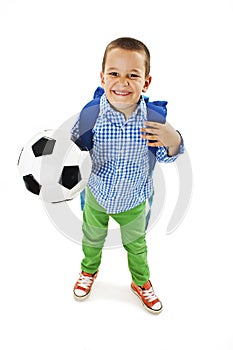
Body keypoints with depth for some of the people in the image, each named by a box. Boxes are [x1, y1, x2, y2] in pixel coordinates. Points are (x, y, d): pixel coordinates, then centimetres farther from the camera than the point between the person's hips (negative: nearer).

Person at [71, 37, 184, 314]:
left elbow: (164, 157, -10)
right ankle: (89, 270, 61)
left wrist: (173, 142, -31)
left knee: (136, 244, 25)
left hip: (134, 199, 0)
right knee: (92, 239, 27)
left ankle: (141, 282, 55)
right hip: (97, 195, 0)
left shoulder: (153, 116, -23)